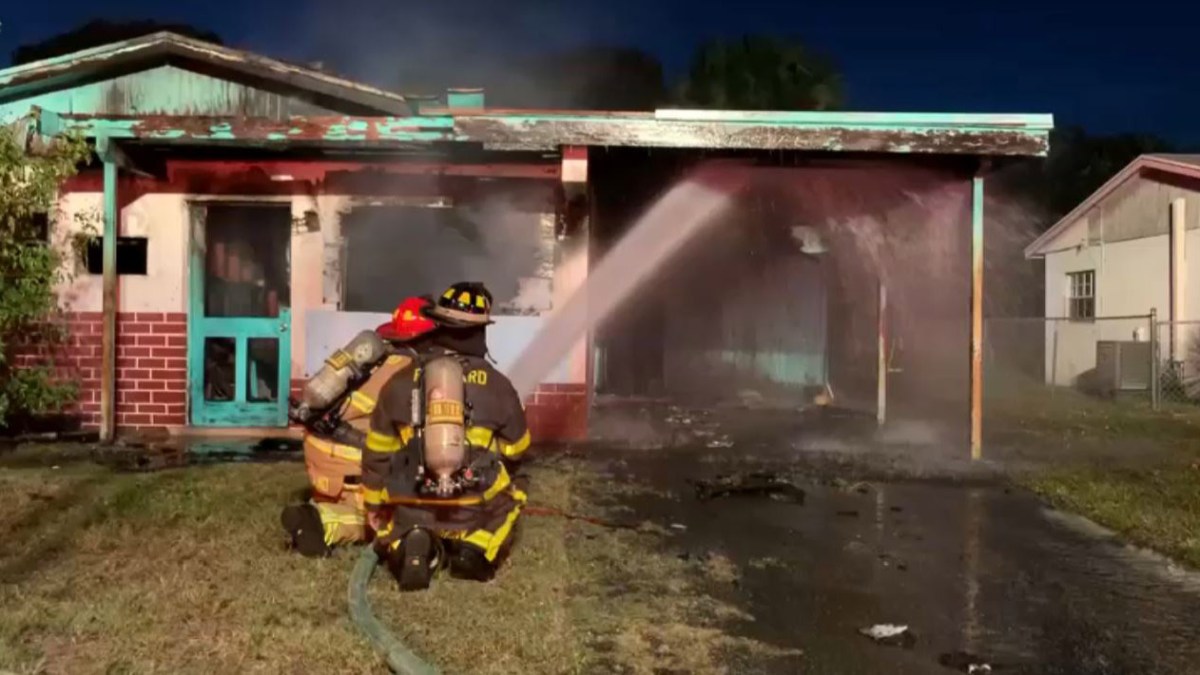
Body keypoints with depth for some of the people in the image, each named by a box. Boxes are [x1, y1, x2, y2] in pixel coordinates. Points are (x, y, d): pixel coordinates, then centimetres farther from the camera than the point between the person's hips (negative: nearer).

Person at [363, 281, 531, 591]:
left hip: (411, 512, 1)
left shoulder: (401, 381, 2)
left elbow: (377, 452, 10)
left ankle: (405, 545, -3)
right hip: (474, 513, 0)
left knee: (390, 518, 32)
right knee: (509, 498, 30)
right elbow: (516, 447, 12)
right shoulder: (497, 385, -2)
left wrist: (373, 506, 23)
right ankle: (477, 549, 3)